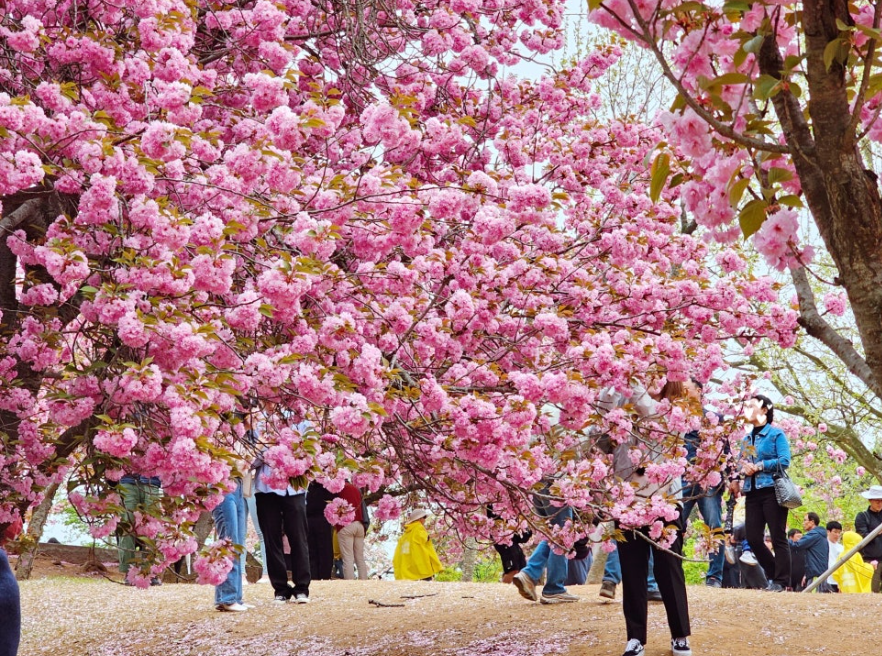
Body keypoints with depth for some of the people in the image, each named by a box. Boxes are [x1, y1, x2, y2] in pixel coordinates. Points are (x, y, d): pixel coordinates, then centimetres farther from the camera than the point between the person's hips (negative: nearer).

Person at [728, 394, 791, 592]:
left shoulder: (776, 434, -1)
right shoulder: (746, 439, 17)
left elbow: (784, 461, -12)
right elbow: (742, 465, 18)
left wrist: (758, 467, -16)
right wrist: (736, 480, -2)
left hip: (772, 490, -7)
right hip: (752, 493, 7)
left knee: (778, 537, -4)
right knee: (753, 539, 2)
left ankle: (781, 581, 0)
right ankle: (775, 574, 16)